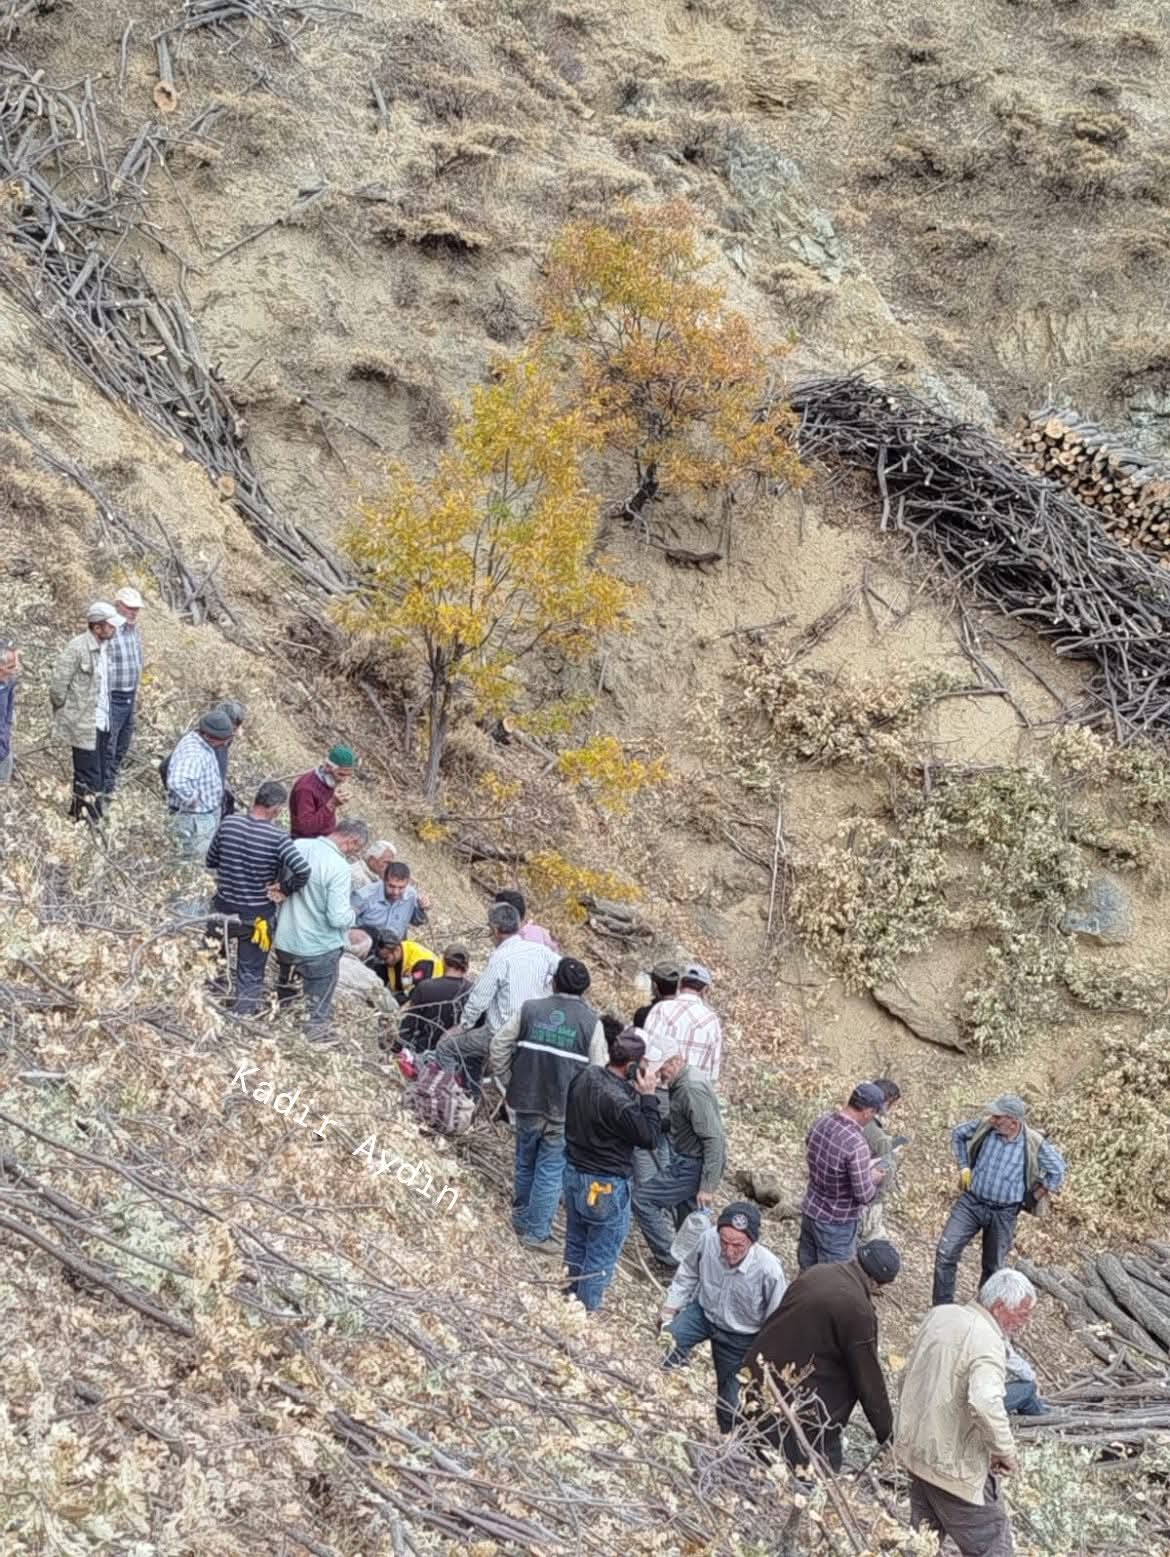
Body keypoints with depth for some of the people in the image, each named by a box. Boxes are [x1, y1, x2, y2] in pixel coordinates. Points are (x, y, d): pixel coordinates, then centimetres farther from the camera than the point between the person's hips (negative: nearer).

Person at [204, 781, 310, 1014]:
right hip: (257, 916, -4)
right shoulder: (278, 838, -22)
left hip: (223, 908, 4)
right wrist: (286, 890, -15)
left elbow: (210, 861, 2)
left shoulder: (228, 823, -10)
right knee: (250, 975, 12)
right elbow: (302, 871, -33)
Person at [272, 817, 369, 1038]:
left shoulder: (298, 846, -6)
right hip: (319, 950, -6)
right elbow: (338, 918, -24)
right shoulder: (339, 867, -24)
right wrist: (352, 915, -4)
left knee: (282, 1001, 29)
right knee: (318, 1012, 12)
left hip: (285, 942, 6)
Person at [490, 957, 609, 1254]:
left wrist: (508, 1083, 12)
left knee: (526, 1162, 20)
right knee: (551, 1169, 6)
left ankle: (522, 1218, 35)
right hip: (567, 1111, -3)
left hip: (527, 1104, 3)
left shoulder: (529, 1010, -4)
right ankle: (537, 1232, 9)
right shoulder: (591, 1022, -9)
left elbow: (499, 1046, 0)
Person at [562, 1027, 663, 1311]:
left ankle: (570, 1296, 38)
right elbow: (649, 1138, -18)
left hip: (573, 1172, 8)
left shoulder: (584, 1075, -8)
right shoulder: (620, 1103, -31)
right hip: (605, 1186, -8)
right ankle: (587, 1309, 20)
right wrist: (648, 1095, -17)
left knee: (575, 1242, 24)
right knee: (601, 1255, 10)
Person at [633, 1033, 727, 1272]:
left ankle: (670, 1259, -1)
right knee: (686, 1225, 20)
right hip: (685, 1161, 10)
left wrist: (708, 1187, -27)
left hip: (693, 1166, -10)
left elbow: (714, 1140, -28)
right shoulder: (679, 1083, 6)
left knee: (642, 1198, -7)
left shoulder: (693, 1090, -25)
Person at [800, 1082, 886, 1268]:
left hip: (809, 1213, 7)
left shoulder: (823, 1122, -8)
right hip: (835, 1225, -7)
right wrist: (873, 1179, -2)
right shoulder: (857, 1145, -30)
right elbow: (864, 1195, -25)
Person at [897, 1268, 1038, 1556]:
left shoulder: (939, 1315, 4)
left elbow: (909, 1373, 17)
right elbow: (985, 1402, -37)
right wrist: (1004, 1449, -23)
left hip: (915, 1449, 8)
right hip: (955, 1466, -8)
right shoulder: (987, 1341, -22)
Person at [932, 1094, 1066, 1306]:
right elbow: (958, 1133, 10)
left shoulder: (1034, 1144, -16)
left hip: (1004, 1213, -1)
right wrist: (964, 1167, 8)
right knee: (946, 1252, -10)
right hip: (971, 1202, 1)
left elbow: (1056, 1172, -1)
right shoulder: (985, 1126, -11)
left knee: (993, 1266, 13)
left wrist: (1032, 1198, 0)